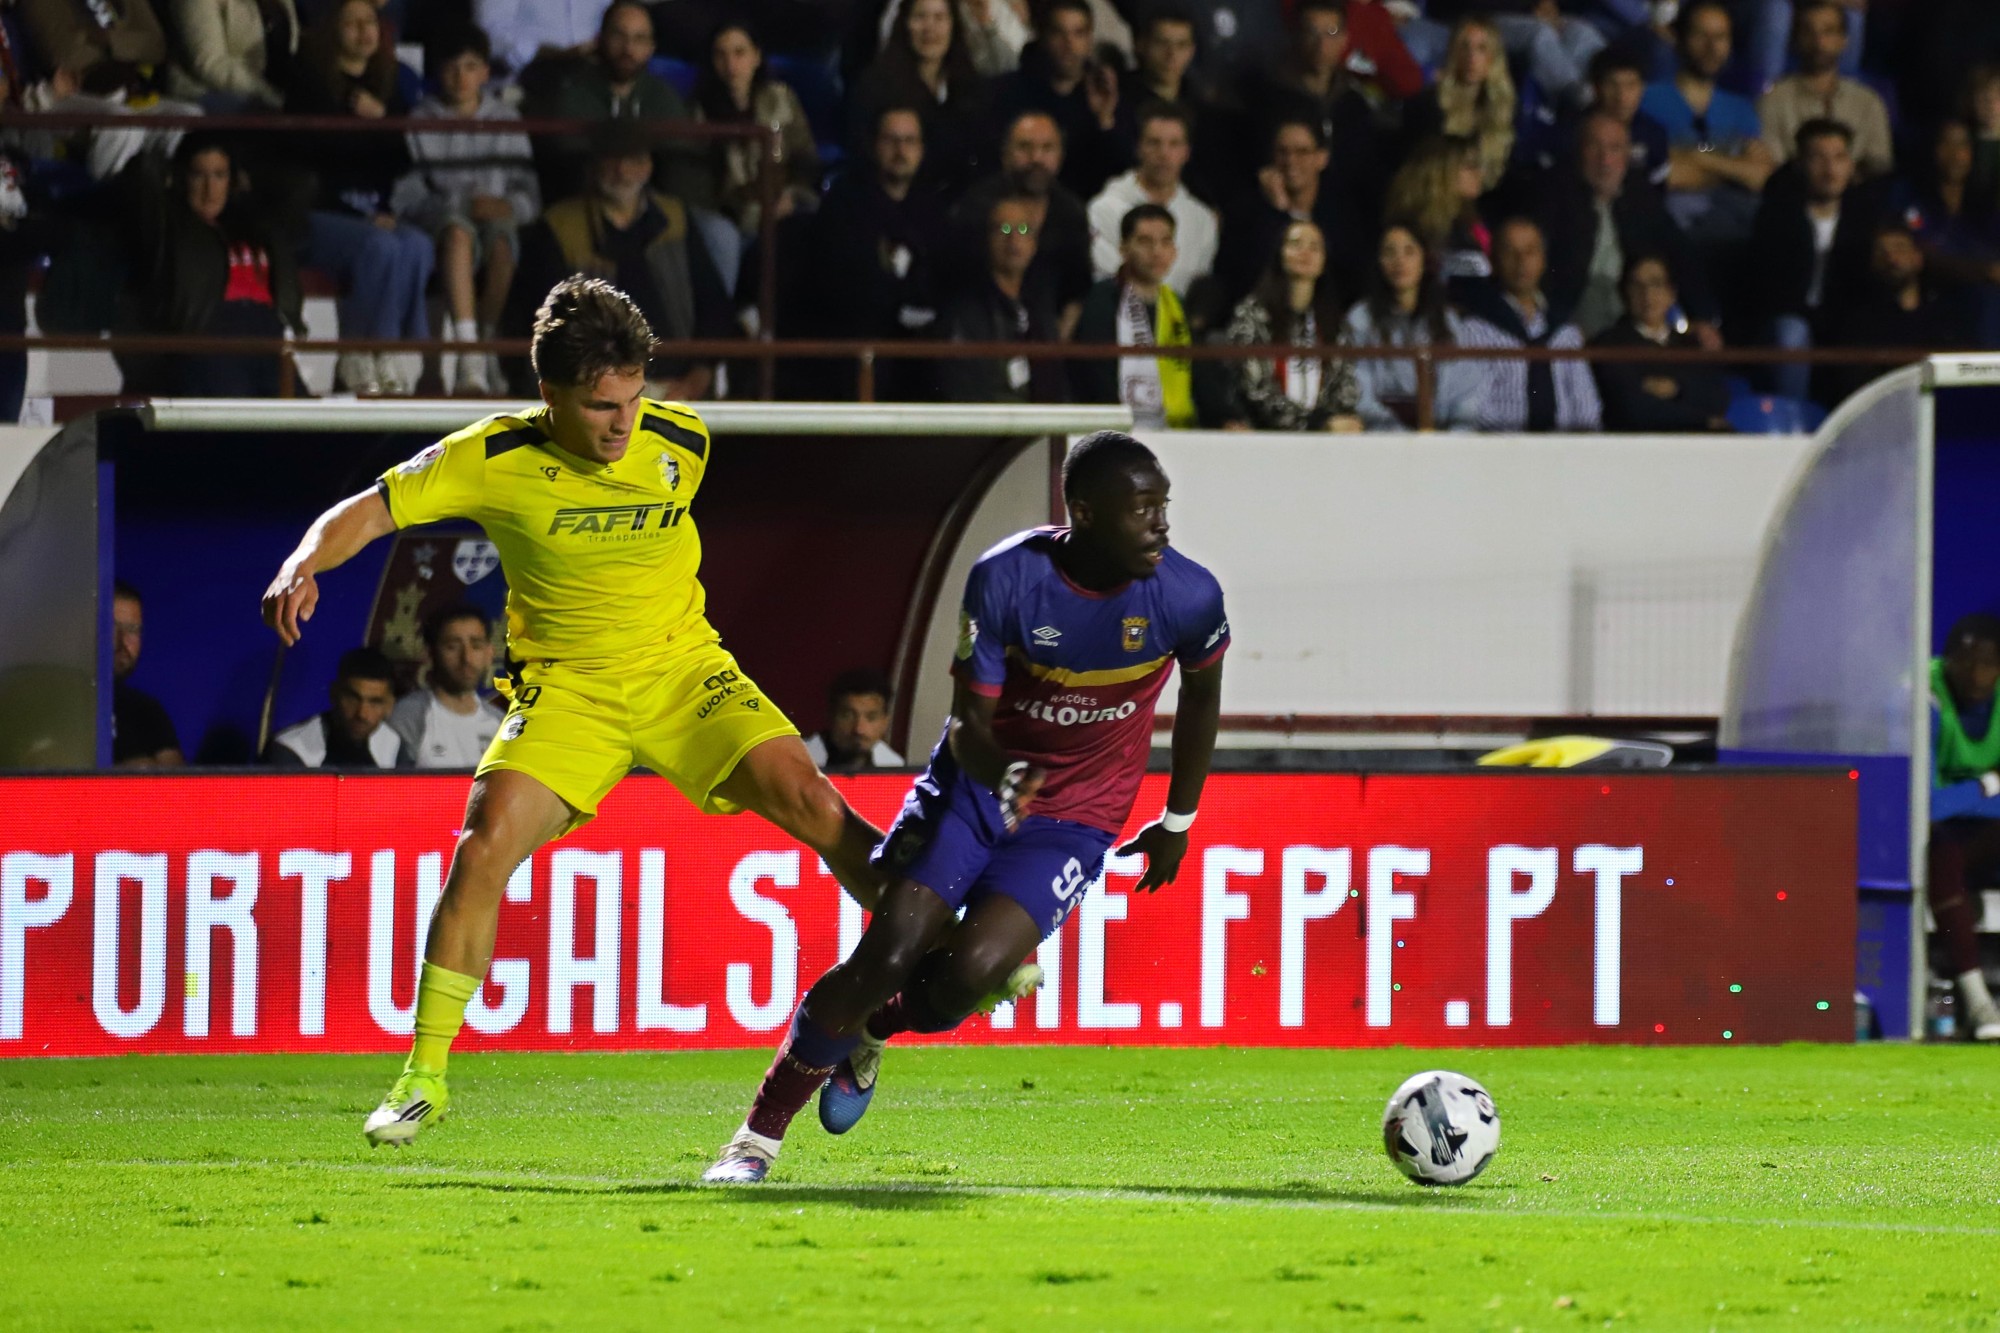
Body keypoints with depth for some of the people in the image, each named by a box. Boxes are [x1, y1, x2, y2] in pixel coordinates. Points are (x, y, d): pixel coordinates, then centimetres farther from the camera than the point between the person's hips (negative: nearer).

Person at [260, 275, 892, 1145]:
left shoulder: (682, 444, -8)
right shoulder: (497, 458, -14)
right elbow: (367, 513, -12)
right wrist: (302, 569, -30)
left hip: (682, 668, 1)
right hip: (565, 685, -1)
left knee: (806, 799, -19)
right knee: (482, 852, -18)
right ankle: (425, 1077, -5)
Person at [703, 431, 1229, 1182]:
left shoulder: (1187, 597, -16)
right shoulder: (1006, 579, -19)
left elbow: (1201, 697, 6)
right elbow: (969, 719, -13)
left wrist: (1178, 823, 14)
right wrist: (996, 769, -37)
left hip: (1074, 822, 0)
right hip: (977, 783, 0)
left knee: (971, 972, -22)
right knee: (886, 955, -15)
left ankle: (868, 1035, 13)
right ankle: (759, 1135, 0)